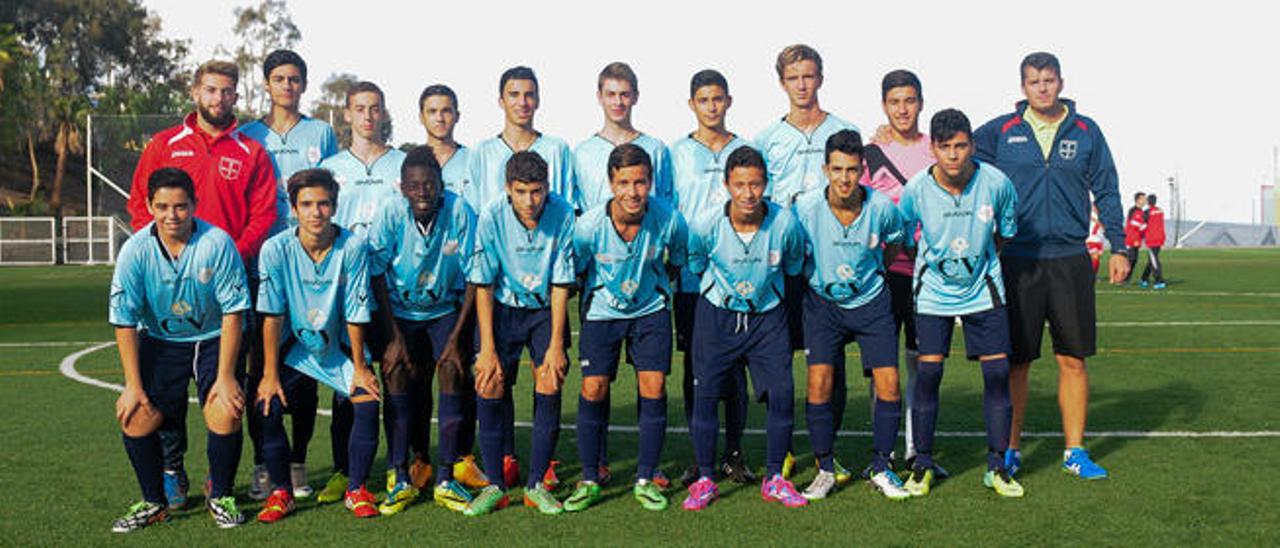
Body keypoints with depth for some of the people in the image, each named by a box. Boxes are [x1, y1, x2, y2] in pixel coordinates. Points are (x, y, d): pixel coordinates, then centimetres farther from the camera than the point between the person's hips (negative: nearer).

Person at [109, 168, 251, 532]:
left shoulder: (218, 243, -19)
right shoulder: (135, 250, -14)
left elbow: (233, 311, -14)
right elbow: (125, 321, -9)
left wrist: (225, 376, -16)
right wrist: (133, 385, -11)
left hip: (214, 340, -2)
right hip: (159, 341, 2)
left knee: (226, 415, -21)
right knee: (135, 418, -12)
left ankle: (220, 496, 6)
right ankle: (154, 502, 13)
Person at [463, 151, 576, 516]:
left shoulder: (562, 215, -18)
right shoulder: (491, 217, -19)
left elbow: (560, 284, -11)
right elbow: (483, 285, -13)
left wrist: (556, 344, -13)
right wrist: (487, 348, -15)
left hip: (546, 308, 0)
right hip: (502, 308, 0)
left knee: (550, 385, -11)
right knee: (490, 387, -10)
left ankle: (536, 484, 1)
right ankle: (494, 485, 2)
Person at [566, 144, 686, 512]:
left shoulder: (669, 220, -20)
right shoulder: (588, 226, -23)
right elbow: (572, 272, -4)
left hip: (651, 309, 1)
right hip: (603, 310, 0)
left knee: (654, 387, -6)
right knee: (593, 389, -6)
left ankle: (645, 480, 8)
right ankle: (589, 480, 8)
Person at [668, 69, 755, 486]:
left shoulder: (745, 151, 9)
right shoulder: (678, 153, 7)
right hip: (691, 276, 0)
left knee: (736, 365, 3)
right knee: (694, 367, 3)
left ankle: (734, 453, 13)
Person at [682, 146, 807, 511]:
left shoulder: (785, 223, -17)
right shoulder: (705, 225, -19)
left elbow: (794, 267, 4)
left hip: (768, 316, 1)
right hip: (716, 315, -1)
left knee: (782, 394, -5)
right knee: (705, 395, -3)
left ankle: (774, 478, 12)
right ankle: (705, 479, 12)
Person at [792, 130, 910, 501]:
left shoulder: (882, 207, -14)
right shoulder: (806, 209, -18)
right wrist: (811, 278, 2)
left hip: (871, 301, 1)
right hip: (822, 302, -1)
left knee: (888, 384, -5)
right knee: (820, 383, -10)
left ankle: (881, 468, 13)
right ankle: (825, 470, 5)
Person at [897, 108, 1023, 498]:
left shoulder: (997, 183, -15)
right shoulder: (916, 190, -16)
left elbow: (1006, 235, 6)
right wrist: (930, 263, 9)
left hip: (983, 291, 1)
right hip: (933, 291, -1)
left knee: (998, 372, -2)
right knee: (928, 373, -5)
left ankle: (997, 465, 11)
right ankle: (922, 465, 8)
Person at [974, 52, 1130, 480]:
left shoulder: (1086, 132, 7)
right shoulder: (1000, 132, 4)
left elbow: (1106, 191, 11)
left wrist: (1118, 247, 7)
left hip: (1070, 260, 1)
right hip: (1017, 261, -1)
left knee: (1073, 361, 4)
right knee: (1015, 362, 3)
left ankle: (1074, 452, 16)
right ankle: (1009, 450, 15)